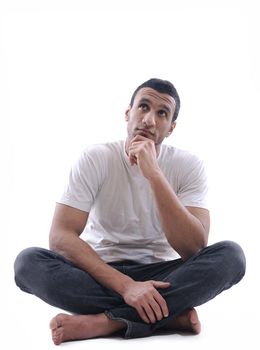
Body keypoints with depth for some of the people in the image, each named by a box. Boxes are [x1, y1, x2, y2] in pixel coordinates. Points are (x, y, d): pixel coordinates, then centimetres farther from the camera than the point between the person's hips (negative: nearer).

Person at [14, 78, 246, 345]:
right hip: (101, 272, 0)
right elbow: (60, 236, -19)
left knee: (230, 255, -26)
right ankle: (169, 314, -28)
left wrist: (153, 174, -28)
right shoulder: (96, 158, -8)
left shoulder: (188, 165, -7)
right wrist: (125, 285, -31)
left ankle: (105, 321, -31)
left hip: (158, 274, 0)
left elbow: (193, 249, -19)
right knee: (28, 261, -28)